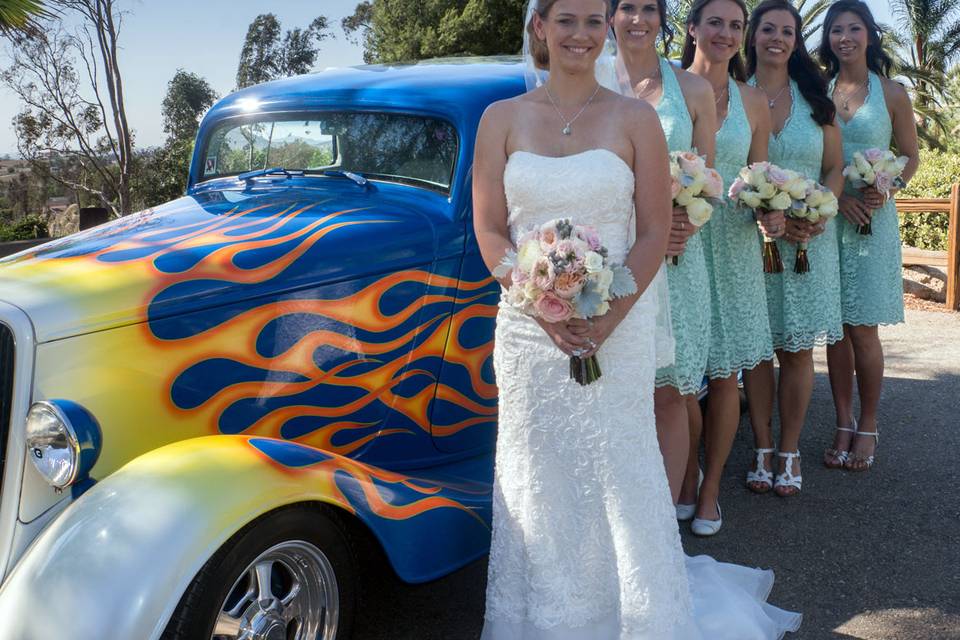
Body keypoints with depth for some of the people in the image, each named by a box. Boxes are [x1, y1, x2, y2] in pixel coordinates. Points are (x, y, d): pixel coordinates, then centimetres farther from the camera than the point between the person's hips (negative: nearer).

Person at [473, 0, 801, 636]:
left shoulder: (635, 118, 2)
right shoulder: (503, 119, 4)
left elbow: (653, 233, -2)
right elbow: (490, 232, 1)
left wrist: (606, 318, -14)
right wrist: (546, 306, -12)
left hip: (618, 327, -1)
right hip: (528, 328, 1)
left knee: (621, 474, 5)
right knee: (539, 477, 8)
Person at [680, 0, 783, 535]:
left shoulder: (753, 100, 10)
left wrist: (772, 213, -6)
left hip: (733, 246, 2)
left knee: (725, 374, 5)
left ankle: (711, 487, 20)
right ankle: (687, 473, 23)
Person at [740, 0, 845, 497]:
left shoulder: (815, 99, 9)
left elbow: (835, 168, 8)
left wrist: (816, 216, -11)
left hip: (810, 238, 2)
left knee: (797, 350, 4)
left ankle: (789, 451, 17)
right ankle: (762, 449, 16)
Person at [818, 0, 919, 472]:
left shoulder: (892, 94, 4)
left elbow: (911, 156, 8)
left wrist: (886, 190, -12)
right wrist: (837, 195, -12)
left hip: (871, 220, -2)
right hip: (824, 217, 2)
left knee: (862, 328, -2)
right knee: (834, 328, 5)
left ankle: (868, 427, 13)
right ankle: (843, 425, 16)